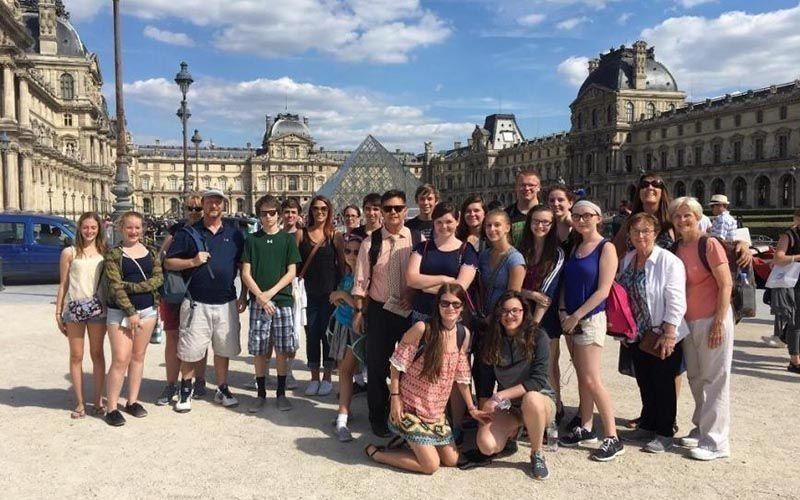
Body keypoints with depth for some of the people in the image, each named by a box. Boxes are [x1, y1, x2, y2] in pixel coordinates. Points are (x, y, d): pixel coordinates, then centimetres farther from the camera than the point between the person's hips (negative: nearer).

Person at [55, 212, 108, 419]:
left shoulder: (104, 252, 6)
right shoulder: (69, 253, 3)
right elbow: (63, 284, 5)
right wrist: (58, 312, 2)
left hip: (98, 308, 1)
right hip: (74, 308, -1)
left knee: (97, 354, 9)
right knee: (76, 356, 6)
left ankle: (97, 400, 17)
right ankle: (80, 403, 13)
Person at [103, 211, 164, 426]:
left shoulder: (151, 252, 7)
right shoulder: (113, 254, -4)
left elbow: (158, 279, -4)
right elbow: (115, 286, -11)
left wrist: (131, 287, -16)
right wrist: (131, 312, -16)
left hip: (148, 310, 4)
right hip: (121, 312, -4)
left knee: (138, 357, 10)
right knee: (121, 359, -7)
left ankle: (132, 401, 21)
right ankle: (112, 408, 1)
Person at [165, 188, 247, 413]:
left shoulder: (234, 233, 8)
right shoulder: (188, 233, 2)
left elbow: (244, 266, 11)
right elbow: (169, 263, 1)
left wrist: (244, 296, 4)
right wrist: (193, 261, -15)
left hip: (226, 303, 2)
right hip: (197, 303, -2)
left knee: (223, 349, 12)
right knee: (190, 351, 4)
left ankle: (222, 389, 27)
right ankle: (186, 390, 23)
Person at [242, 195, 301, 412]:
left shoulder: (287, 239, 5)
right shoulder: (252, 240, 7)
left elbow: (291, 272, 0)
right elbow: (246, 273, 2)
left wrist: (271, 292, -11)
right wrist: (260, 296, -11)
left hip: (283, 300, 0)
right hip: (258, 302, 1)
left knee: (282, 350, 3)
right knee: (258, 350, 4)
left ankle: (281, 393, 15)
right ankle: (261, 393, 16)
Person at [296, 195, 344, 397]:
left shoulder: (336, 236, 1)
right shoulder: (301, 234, 3)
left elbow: (343, 265, 4)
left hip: (330, 292, -1)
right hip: (309, 292, 1)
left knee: (328, 334, 4)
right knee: (311, 335, 6)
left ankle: (327, 377, 17)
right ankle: (314, 378, 19)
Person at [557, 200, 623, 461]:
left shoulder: (606, 248, -7)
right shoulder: (575, 247, 14)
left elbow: (603, 290, -13)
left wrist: (577, 315, -14)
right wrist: (562, 310, -2)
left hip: (591, 317, -7)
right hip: (571, 318, 7)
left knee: (591, 379, -9)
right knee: (582, 376, 12)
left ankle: (612, 438, -1)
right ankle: (586, 428, 22)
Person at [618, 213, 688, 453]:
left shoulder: (669, 261, -14)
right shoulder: (627, 260, 8)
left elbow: (675, 302, -17)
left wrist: (668, 335, -19)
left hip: (663, 337, -6)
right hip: (638, 335, 6)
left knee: (663, 384, 5)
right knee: (645, 383, 16)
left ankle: (664, 433, 18)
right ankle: (647, 426, 31)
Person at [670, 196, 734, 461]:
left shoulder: (709, 245, -11)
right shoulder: (677, 248, 8)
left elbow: (726, 284, -13)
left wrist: (719, 323, -16)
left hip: (711, 320, -7)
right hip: (688, 322, 7)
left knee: (714, 379, -1)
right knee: (695, 378, 15)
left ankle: (716, 441, 6)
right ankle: (701, 429, 29)